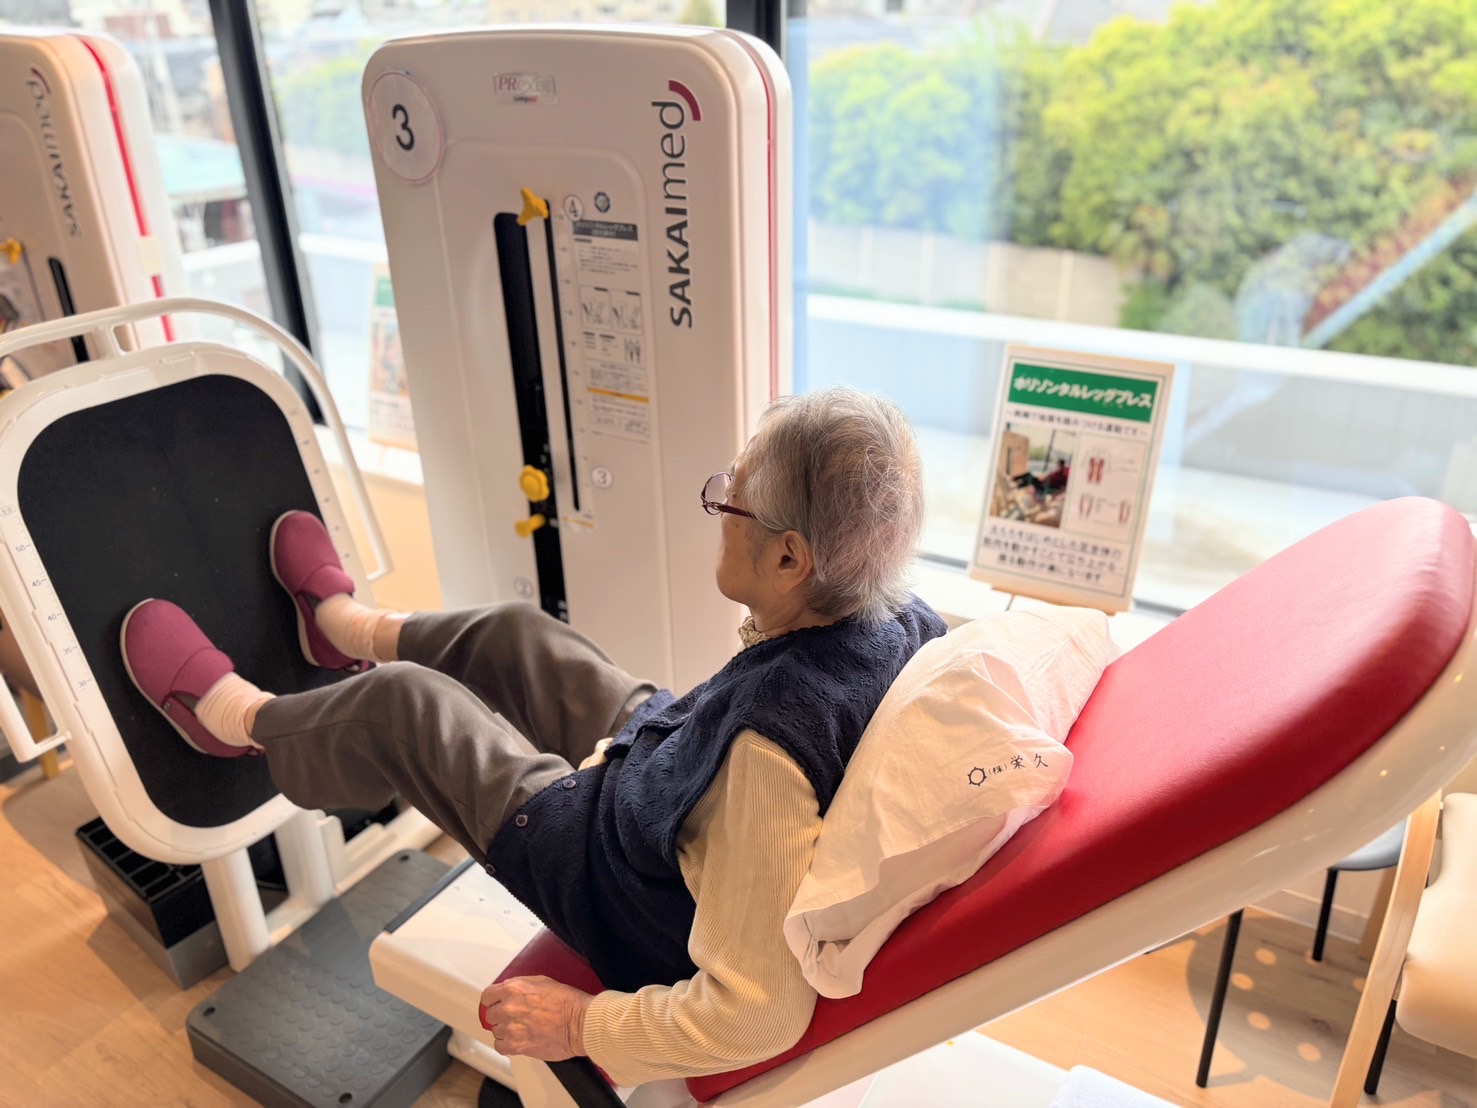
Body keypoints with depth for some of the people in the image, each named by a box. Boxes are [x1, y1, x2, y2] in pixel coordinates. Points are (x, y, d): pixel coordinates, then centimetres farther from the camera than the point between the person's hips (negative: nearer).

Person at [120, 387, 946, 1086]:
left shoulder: (771, 748, -43)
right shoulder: (904, 620, -20)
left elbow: (758, 1014, -35)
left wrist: (583, 1025, -22)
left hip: (629, 895, -7)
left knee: (400, 705, 6)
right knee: (513, 634, 17)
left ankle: (237, 717, 42)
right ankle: (348, 625, 52)